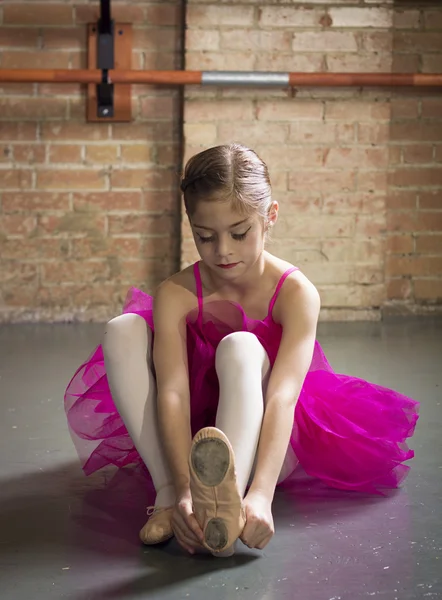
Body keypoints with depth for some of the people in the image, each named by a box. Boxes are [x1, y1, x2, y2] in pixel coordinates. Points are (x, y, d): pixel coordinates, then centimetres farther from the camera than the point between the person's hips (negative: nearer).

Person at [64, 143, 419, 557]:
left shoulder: (295, 293, -18)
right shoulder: (177, 294, -14)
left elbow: (283, 396, -32)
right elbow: (173, 393, -27)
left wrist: (261, 494, -48)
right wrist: (184, 489, -45)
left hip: (261, 441, -2)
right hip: (192, 438, 2)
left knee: (239, 348, -34)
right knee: (122, 331, -21)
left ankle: (229, 502, -61)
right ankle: (166, 493, -33)